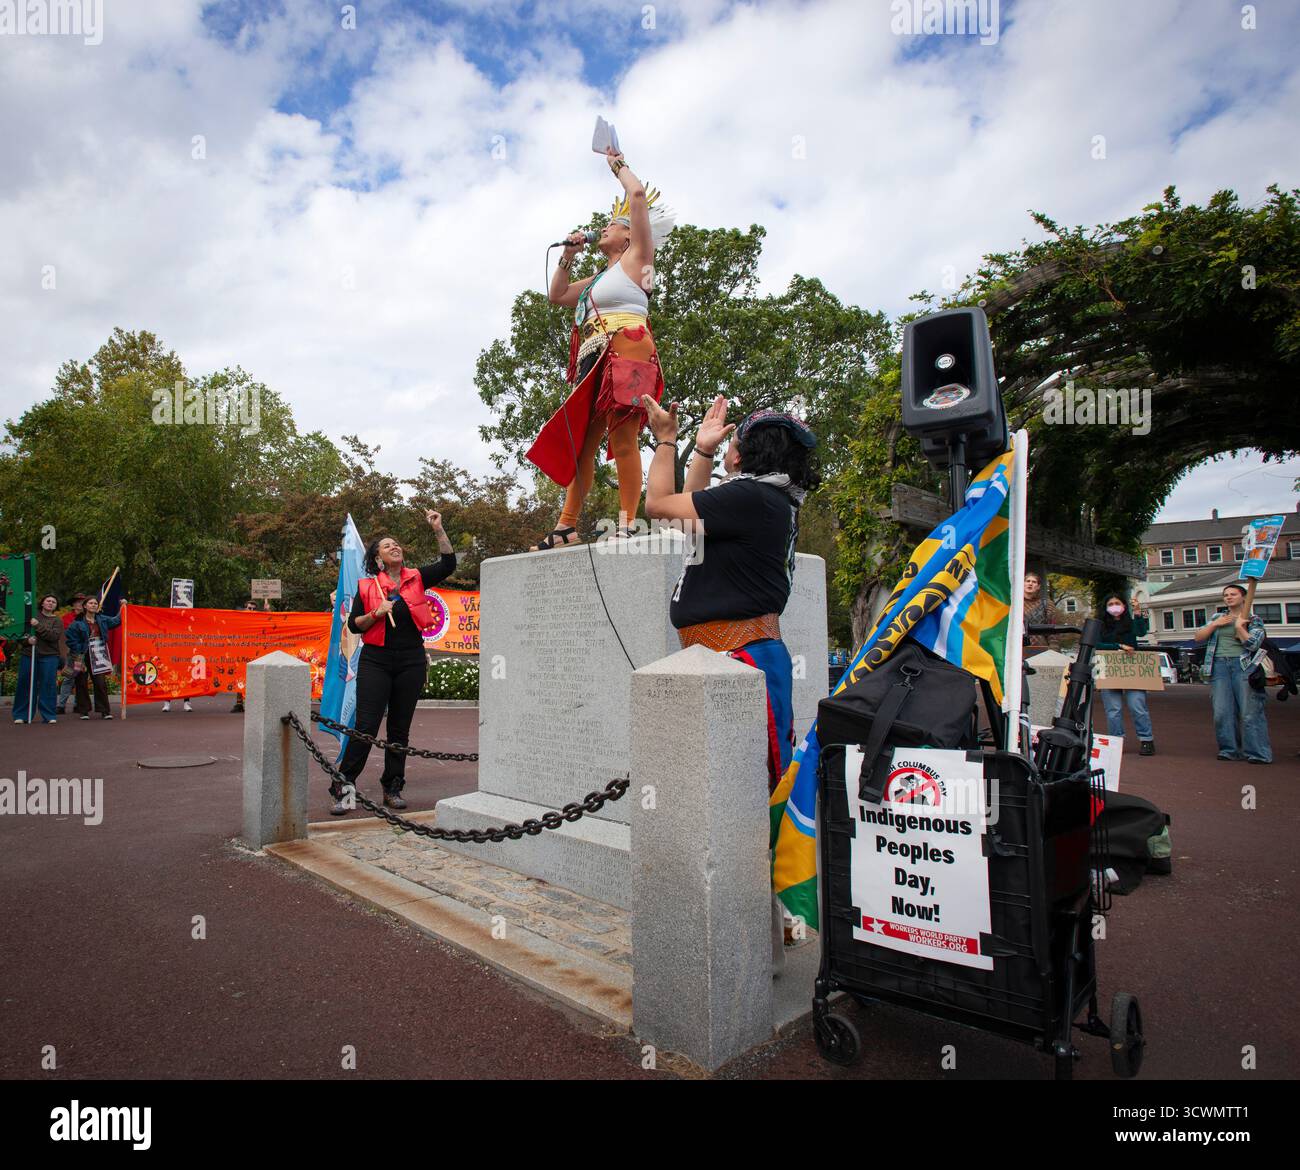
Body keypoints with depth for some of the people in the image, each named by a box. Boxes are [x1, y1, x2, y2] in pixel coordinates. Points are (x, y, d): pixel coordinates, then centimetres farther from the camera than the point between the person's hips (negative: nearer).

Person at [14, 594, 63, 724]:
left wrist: (38, 626, -16)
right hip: (28, 655, 2)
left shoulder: (57, 621, 6)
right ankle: (21, 715, 15)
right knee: (25, 685, 4)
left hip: (49, 656, -2)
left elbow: (54, 636, -10)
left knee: (48, 686, -4)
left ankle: (49, 716, 3)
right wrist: (27, 639, -9)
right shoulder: (33, 616, 11)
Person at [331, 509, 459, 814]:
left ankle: (393, 788, 19)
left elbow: (448, 564, -5)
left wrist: (438, 529, -10)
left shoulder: (416, 579, 6)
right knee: (366, 726, -7)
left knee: (400, 728, 9)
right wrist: (377, 613, -15)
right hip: (376, 661, -2)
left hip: (411, 662, 2)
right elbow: (353, 625, 2)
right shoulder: (367, 586, 2)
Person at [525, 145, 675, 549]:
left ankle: (627, 524, -18)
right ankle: (567, 526, 4)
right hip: (594, 362, 8)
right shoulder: (598, 279, 31)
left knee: (622, 439, -17)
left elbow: (638, 195, 1)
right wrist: (568, 255, 30)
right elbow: (556, 295, 37)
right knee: (580, 444, 3)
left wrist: (617, 163, 17)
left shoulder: (635, 258, 10)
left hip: (626, 352, -8)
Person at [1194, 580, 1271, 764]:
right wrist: (1215, 624, 2)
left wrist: (1239, 626, -3)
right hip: (1219, 665, 3)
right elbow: (1198, 637, 12)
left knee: (1250, 711, -9)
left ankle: (1258, 753, -6)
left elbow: (1253, 644, -5)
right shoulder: (1217, 617, 21)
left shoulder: (1254, 620, 9)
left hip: (1243, 665, -3)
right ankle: (1230, 750, 5)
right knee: (1222, 712, -2)